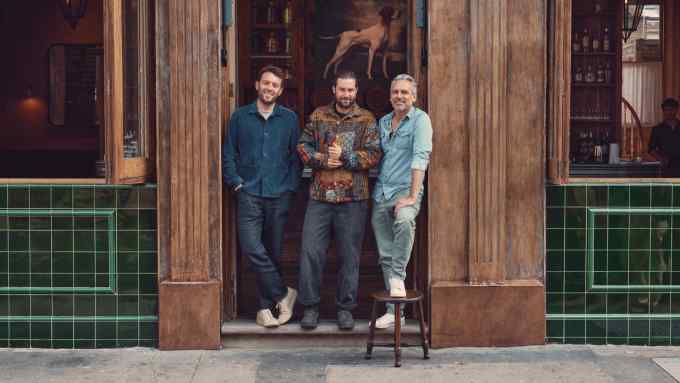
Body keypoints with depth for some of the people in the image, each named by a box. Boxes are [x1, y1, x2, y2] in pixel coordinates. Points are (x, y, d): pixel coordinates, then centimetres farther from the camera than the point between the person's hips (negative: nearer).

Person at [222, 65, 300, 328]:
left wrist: (291, 187, 0)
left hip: (279, 196, 1)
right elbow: (228, 154, 7)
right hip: (249, 194, -1)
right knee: (252, 248, -15)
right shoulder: (240, 117, 7)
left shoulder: (289, 119, 8)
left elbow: (296, 156, 9)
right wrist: (236, 183, -3)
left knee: (273, 252, 5)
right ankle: (283, 294, 1)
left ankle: (265, 308, 16)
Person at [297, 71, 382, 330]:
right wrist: (323, 160, -11)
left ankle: (345, 307, 17)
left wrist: (344, 157, -16)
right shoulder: (318, 116, 10)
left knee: (349, 256, 5)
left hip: (353, 198, -1)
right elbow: (303, 145, 5)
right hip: (320, 196, 2)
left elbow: (373, 155, -5)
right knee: (311, 252, 0)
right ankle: (310, 306, 12)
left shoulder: (366, 120, 3)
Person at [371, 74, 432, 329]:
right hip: (381, 193, 6)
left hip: (405, 191, -6)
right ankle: (394, 310, 16)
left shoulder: (420, 120, -6)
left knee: (404, 220, -40)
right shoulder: (383, 122, 15)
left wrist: (412, 196, -24)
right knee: (385, 255, 7)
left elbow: (420, 158, -17)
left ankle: (398, 277, -24)